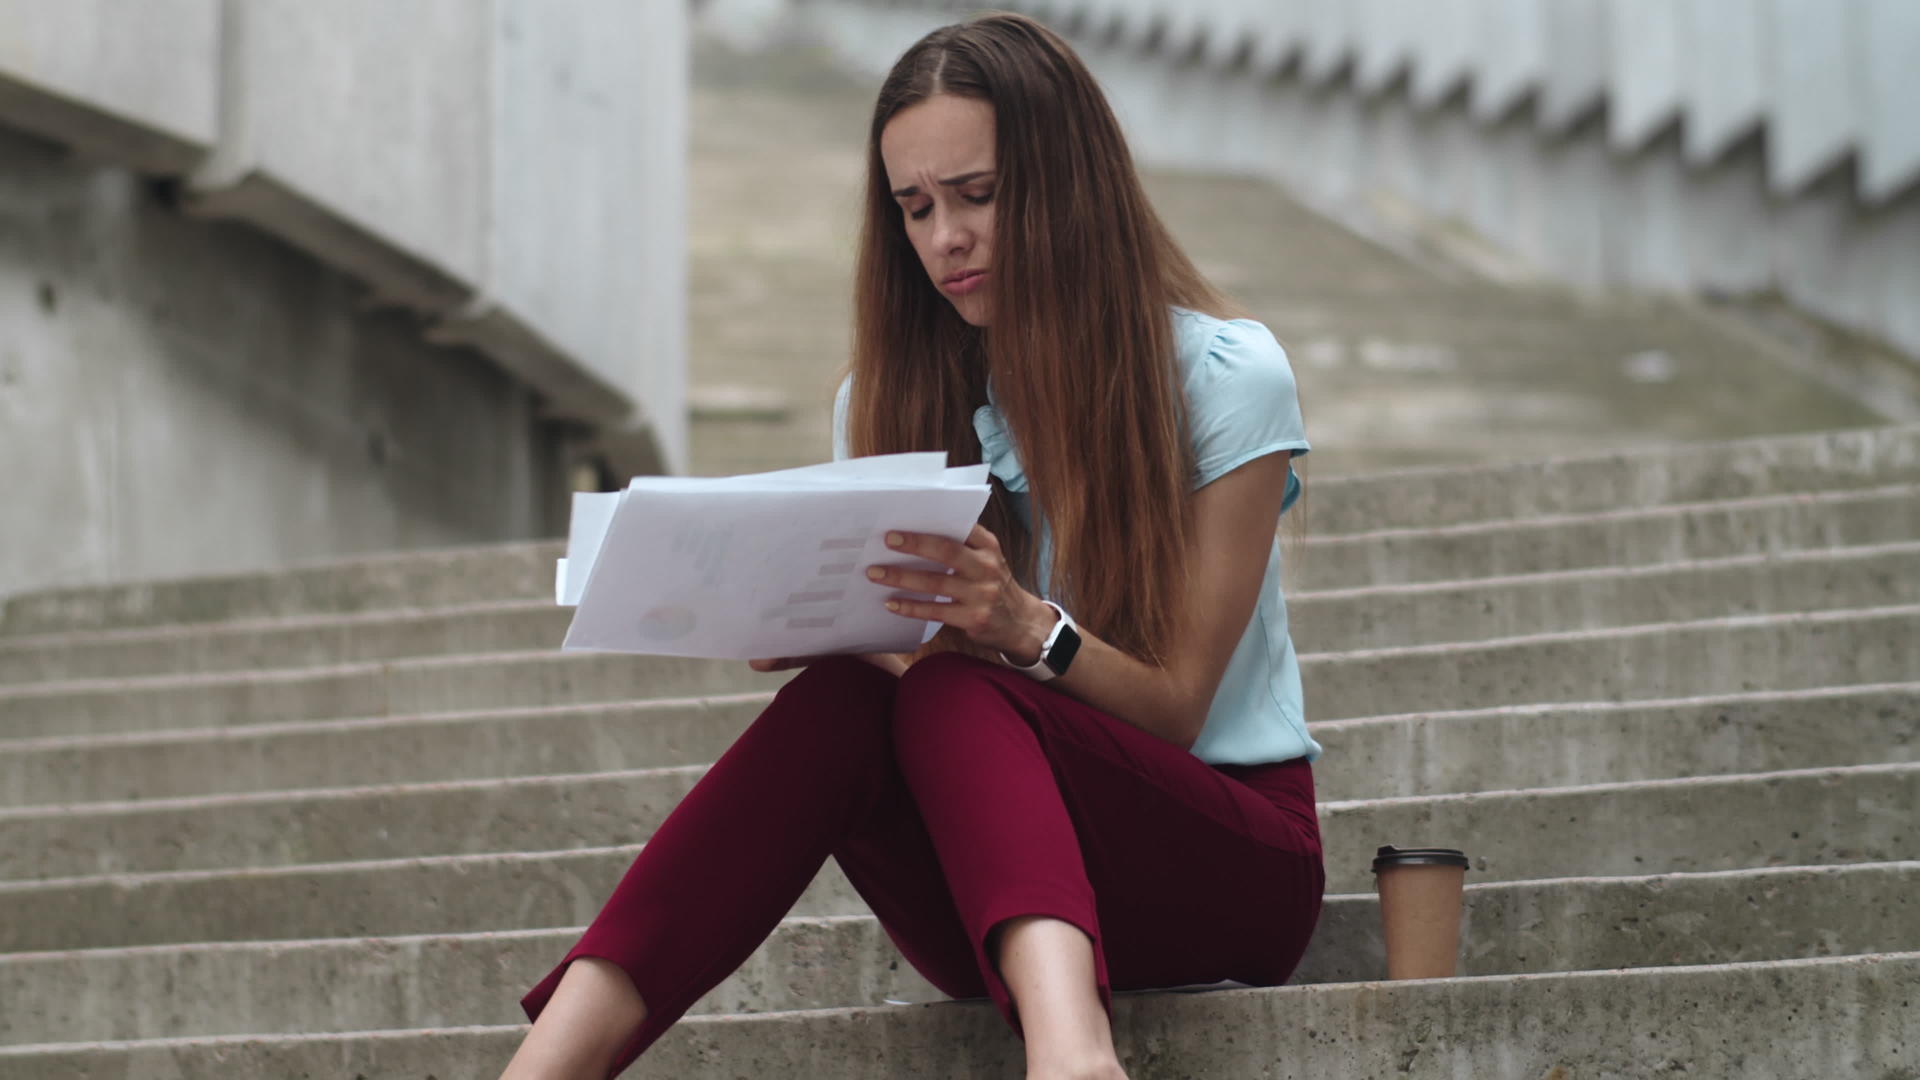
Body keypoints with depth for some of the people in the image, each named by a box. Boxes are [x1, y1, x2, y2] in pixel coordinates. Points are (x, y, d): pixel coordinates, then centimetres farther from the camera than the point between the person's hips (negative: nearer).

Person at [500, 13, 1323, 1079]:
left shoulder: (1226, 374, -4)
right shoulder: (893, 397, 9)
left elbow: (1177, 705, -7)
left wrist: (1027, 625, -27)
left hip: (1228, 858, -3)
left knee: (950, 699, -33)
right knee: (837, 701, -29)